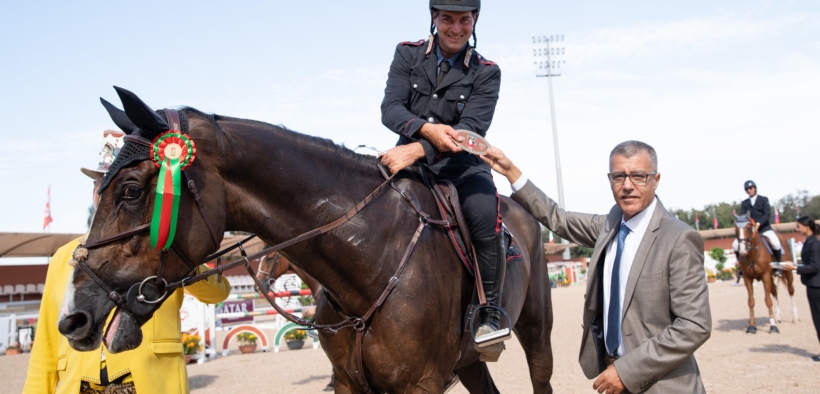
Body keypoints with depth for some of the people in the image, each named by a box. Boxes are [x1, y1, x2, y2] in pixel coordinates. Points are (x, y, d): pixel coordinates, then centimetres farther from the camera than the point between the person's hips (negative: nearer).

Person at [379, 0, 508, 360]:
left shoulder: (485, 73, 0)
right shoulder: (407, 55, 5)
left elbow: (471, 129, -14)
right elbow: (390, 108, -6)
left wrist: (416, 149, -30)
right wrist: (426, 128, -29)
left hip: (462, 166, -2)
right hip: (409, 160, 2)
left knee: (484, 212, -31)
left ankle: (490, 315, -16)